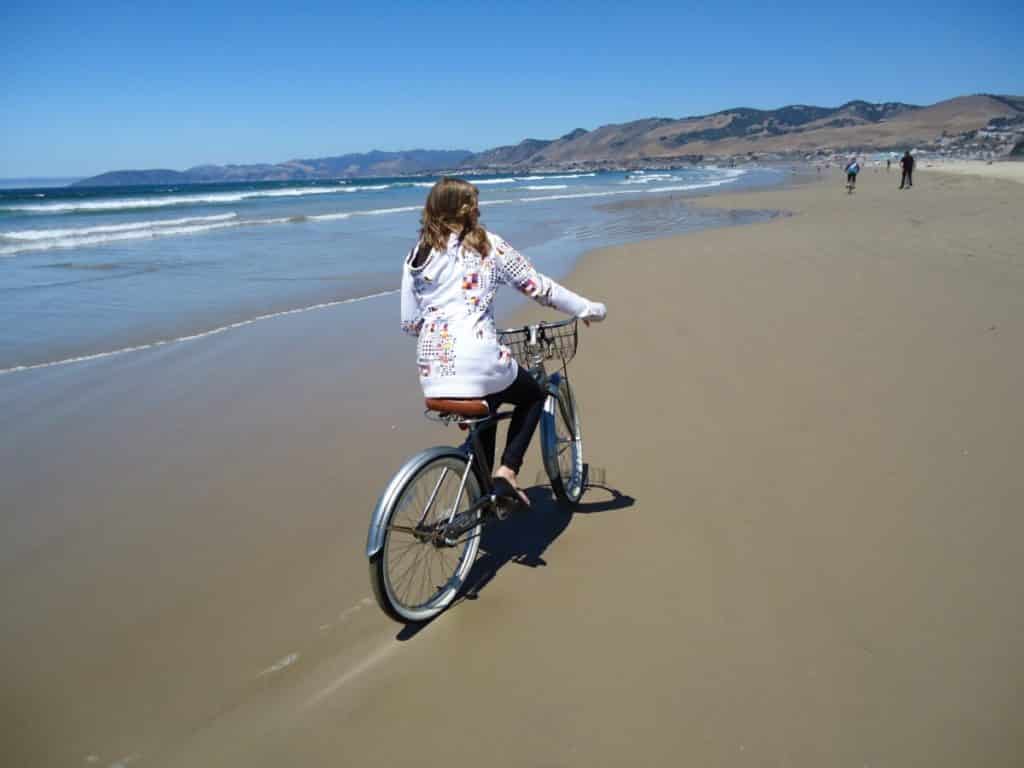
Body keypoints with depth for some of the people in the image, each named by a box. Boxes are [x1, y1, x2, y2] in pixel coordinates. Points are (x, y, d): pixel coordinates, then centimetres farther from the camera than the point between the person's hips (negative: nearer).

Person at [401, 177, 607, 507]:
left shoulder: (416, 256, 12)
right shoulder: (487, 244, 2)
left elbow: (409, 322, 12)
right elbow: (538, 288, 2)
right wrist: (588, 309, 13)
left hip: (431, 367, 5)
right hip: (477, 360, -5)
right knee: (533, 396, 23)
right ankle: (506, 473, 8)